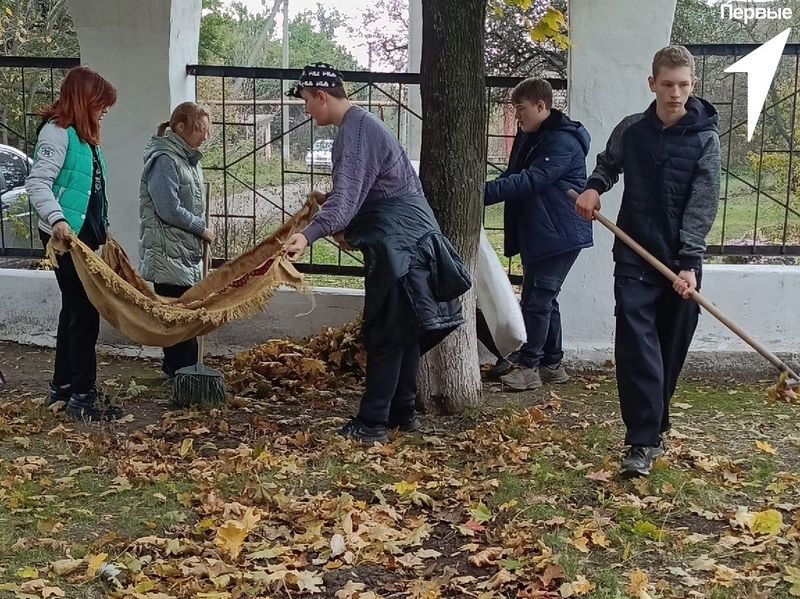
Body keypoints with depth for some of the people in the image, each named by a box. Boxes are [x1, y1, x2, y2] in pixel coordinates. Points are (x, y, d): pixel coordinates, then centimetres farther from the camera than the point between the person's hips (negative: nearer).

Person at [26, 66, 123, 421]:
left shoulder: (84, 136, 18)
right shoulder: (57, 132, -11)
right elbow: (37, 182, -20)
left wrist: (102, 230, 19)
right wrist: (56, 219, -33)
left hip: (86, 235, 10)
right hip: (66, 236, -10)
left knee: (75, 310, 14)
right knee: (83, 312, -9)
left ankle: (62, 386, 24)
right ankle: (82, 395, -5)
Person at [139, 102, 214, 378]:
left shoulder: (188, 159, 15)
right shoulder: (164, 160, -16)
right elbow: (169, 210, -21)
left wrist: (201, 231, 11)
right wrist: (202, 229, -11)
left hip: (187, 252, 9)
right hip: (169, 253, -9)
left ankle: (174, 368, 21)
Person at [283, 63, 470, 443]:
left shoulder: (356, 131, -17)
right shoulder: (359, 124, 17)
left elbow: (347, 196, -30)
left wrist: (309, 235, -41)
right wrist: (347, 228, 34)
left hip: (397, 241, -10)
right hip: (406, 236, 10)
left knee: (385, 334, -8)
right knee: (404, 331, 14)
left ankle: (372, 423, -5)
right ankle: (403, 413, 21)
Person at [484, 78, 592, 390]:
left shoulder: (563, 142, -18)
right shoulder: (527, 137, 13)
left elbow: (529, 180, -27)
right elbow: (513, 176, 15)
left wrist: (484, 193, -31)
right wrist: (487, 190, -4)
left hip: (560, 235, -10)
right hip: (536, 233, 10)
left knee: (537, 299, -8)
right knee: (544, 298, 14)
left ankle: (528, 364, 0)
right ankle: (551, 363, 23)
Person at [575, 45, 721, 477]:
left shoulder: (705, 138, -5)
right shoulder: (631, 130, 3)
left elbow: (702, 206, -10)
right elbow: (608, 165, 22)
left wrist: (688, 263, -19)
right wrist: (593, 187, 0)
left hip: (681, 261, -1)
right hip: (635, 256, 1)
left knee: (671, 348, 8)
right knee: (636, 343, -10)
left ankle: (653, 425, 27)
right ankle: (645, 441, -11)